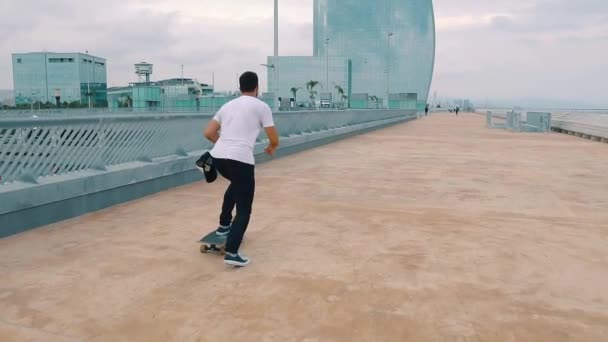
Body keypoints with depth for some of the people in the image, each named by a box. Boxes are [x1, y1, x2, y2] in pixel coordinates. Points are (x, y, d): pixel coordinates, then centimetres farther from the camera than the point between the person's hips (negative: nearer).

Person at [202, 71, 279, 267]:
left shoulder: (227, 105, 22)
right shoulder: (261, 106, 6)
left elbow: (208, 133, 21)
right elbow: (274, 140, 5)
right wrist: (271, 148, 28)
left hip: (218, 157, 6)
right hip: (240, 159, -6)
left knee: (236, 185, 37)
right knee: (244, 209, 3)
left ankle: (224, 225, 39)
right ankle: (232, 253, -5)